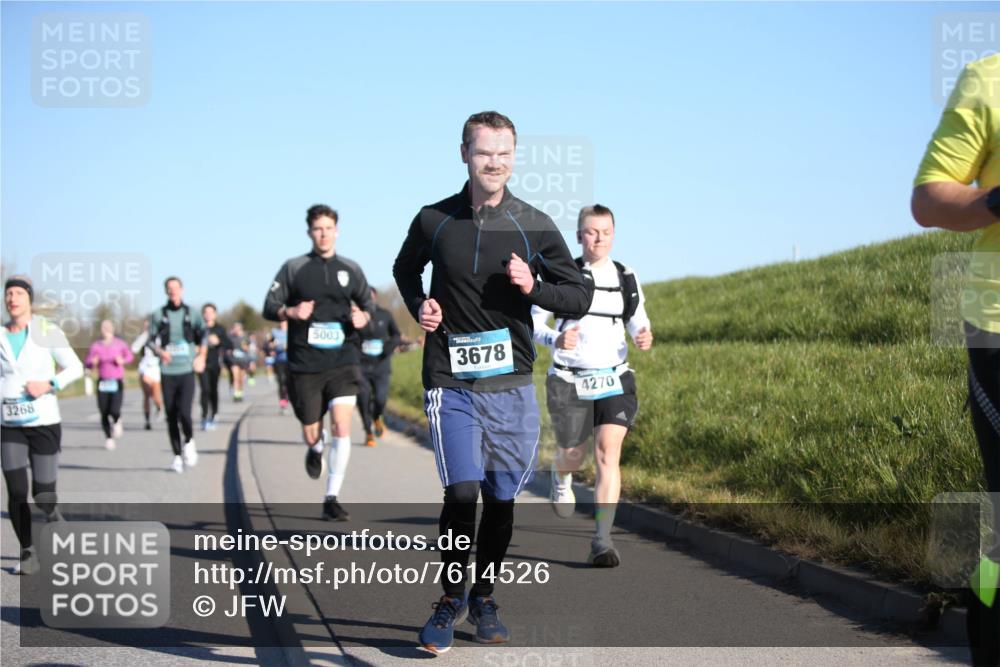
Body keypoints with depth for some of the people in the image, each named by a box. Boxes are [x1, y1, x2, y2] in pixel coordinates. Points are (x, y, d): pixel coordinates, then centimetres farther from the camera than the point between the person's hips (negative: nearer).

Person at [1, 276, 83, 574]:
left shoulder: (48, 331, -4)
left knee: (43, 496, 0)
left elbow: (75, 368, 0)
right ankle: (28, 553, 11)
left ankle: (57, 522, 34)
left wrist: (49, 384, -16)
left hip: (44, 423, -2)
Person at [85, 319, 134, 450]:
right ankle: (108, 438, 19)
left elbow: (129, 356, 12)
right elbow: (87, 363, 1)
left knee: (115, 411, -16)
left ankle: (117, 421, 21)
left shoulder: (119, 343, 1)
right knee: (104, 413, 0)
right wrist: (93, 362, -22)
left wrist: (122, 360, -9)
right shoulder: (96, 346, 1)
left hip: (117, 382, -1)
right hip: (103, 383, 1)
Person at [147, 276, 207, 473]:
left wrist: (201, 356, 6)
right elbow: (151, 340, 5)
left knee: (184, 412, -16)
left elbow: (203, 337, 19)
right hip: (168, 372, 1)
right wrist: (160, 351, -15)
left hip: (187, 370, -1)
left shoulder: (192, 314, 6)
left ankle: (189, 442, 12)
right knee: (171, 417, 3)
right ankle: (177, 455, 15)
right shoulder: (158, 315, 5)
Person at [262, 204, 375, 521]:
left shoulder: (350, 269, 7)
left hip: (343, 362, 0)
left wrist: (364, 316, -4)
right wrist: (291, 312, -18)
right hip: (305, 366, 0)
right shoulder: (293, 268, 2)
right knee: (311, 435, 6)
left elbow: (368, 304, 19)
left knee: (342, 427, -15)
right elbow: (269, 308, 2)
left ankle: (332, 498, -7)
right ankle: (316, 448, 45)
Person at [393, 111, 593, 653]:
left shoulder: (534, 226, -1)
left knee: (502, 500, 8)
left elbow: (580, 297, 4)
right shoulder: (434, 221, 0)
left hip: (512, 385, 1)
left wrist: (533, 287, -14)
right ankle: (450, 599, 8)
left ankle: (483, 597, 29)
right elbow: (405, 269, 21)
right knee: (461, 493, -13)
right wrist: (418, 306, 1)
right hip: (451, 383, -1)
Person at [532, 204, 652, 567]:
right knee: (573, 456, 12)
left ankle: (602, 541, -17)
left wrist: (645, 338, -10)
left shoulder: (626, 278, 2)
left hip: (614, 379, 1)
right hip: (569, 381, -1)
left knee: (608, 452, -16)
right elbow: (533, 322, -1)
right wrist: (555, 339, -23)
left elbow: (638, 322, 15)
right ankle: (560, 477, 53)